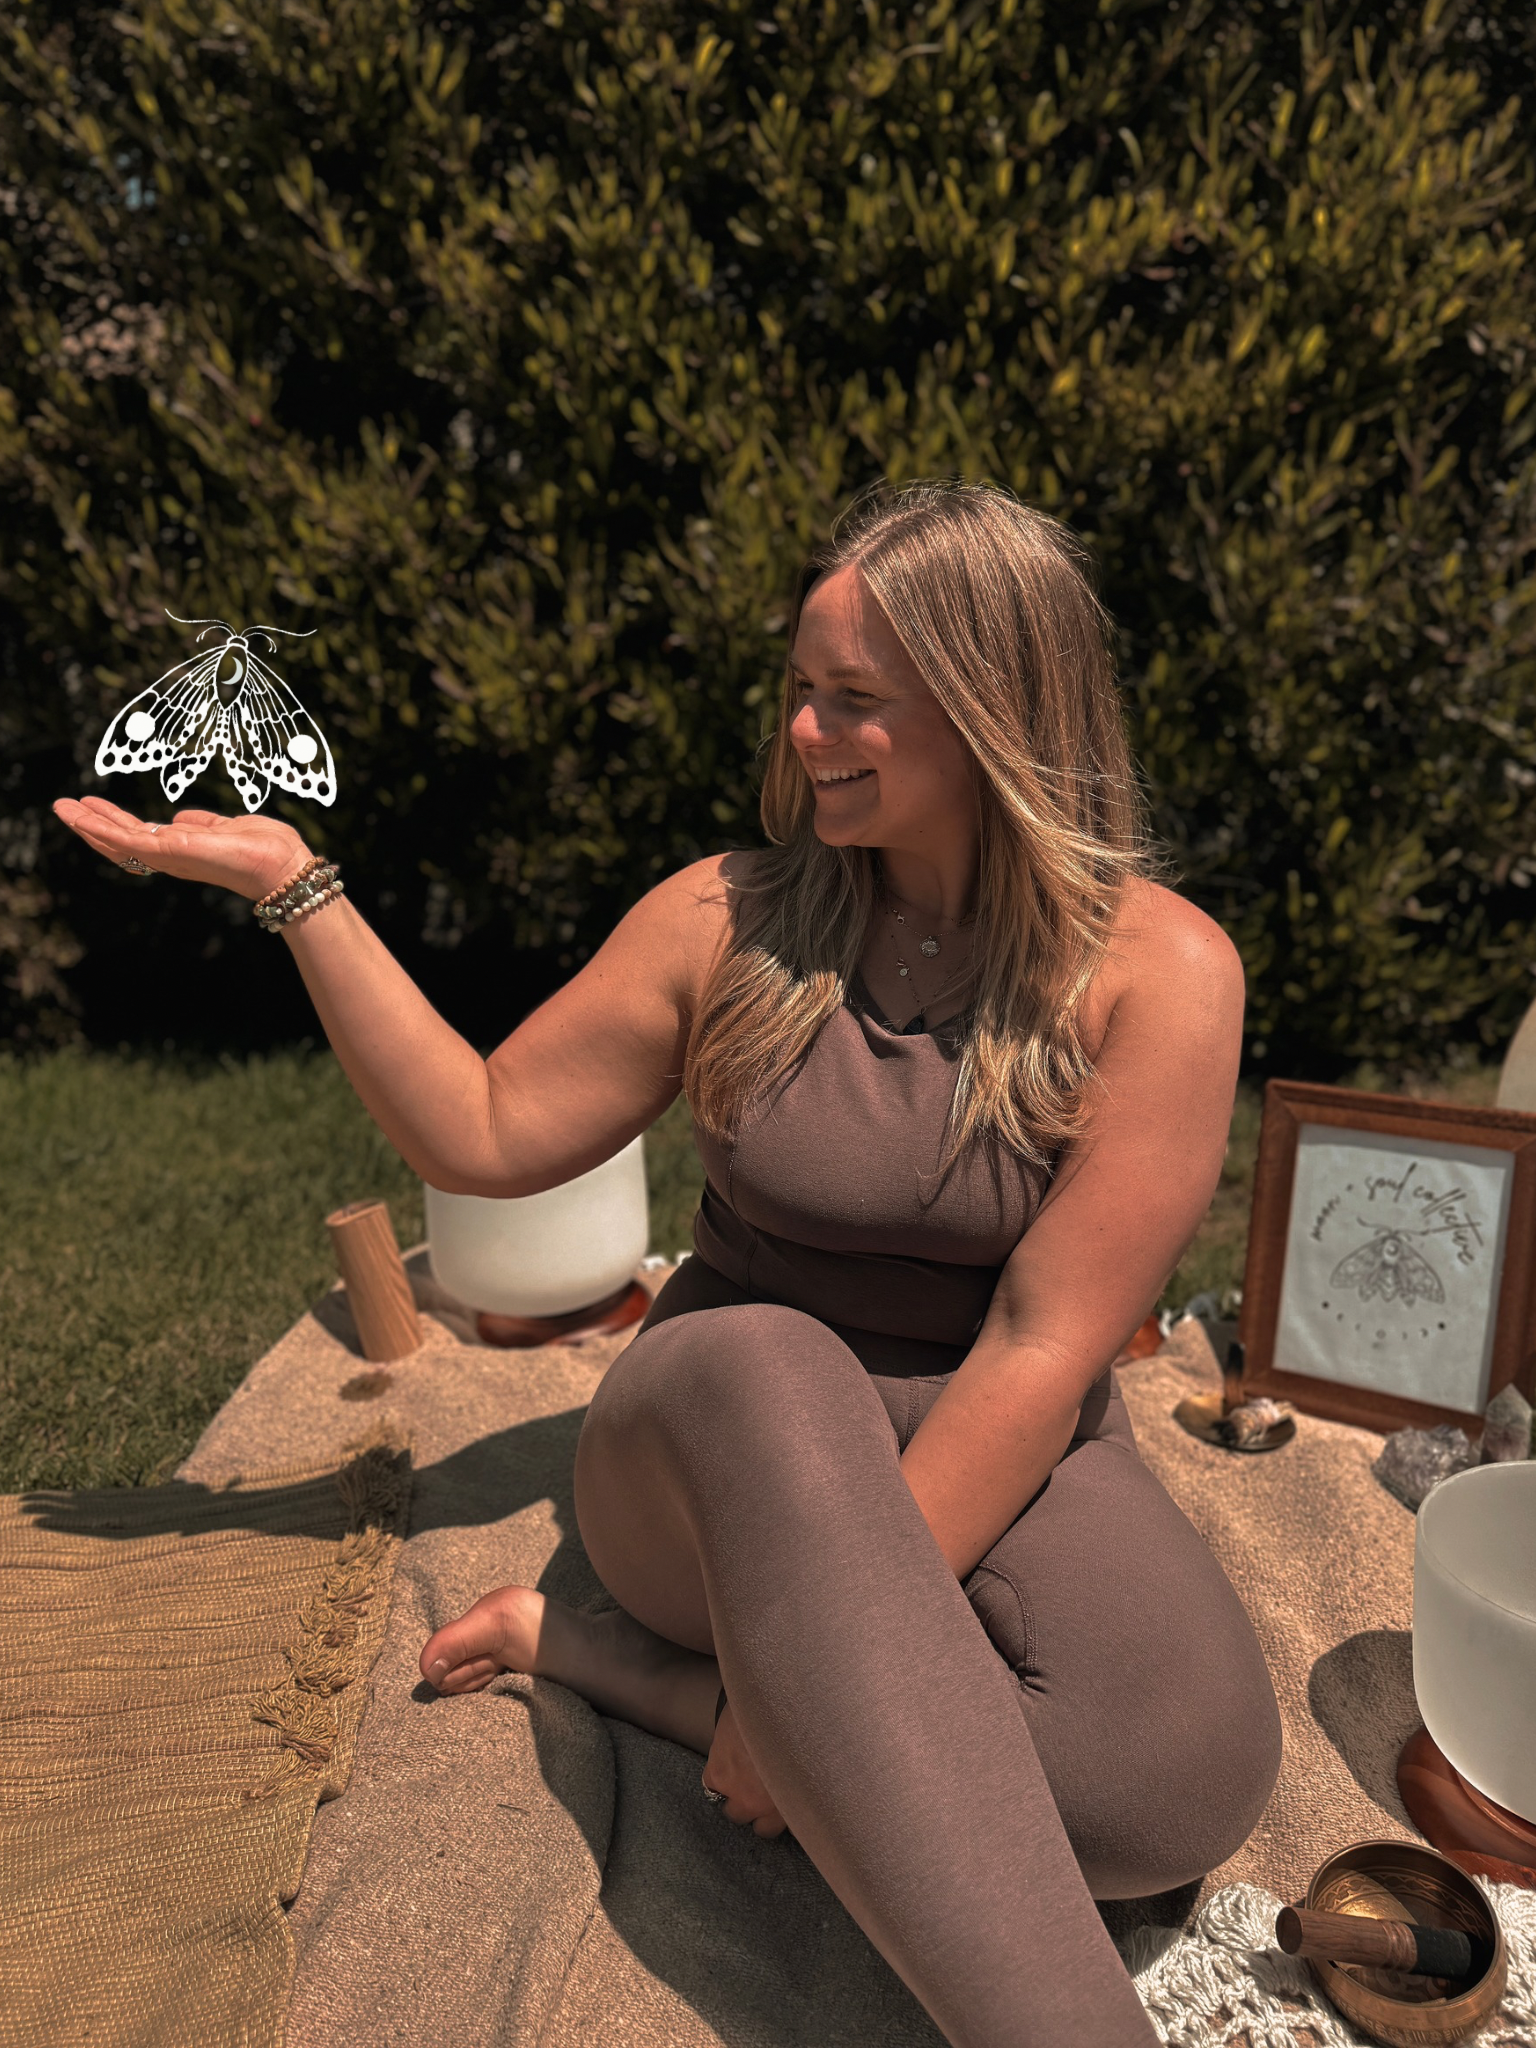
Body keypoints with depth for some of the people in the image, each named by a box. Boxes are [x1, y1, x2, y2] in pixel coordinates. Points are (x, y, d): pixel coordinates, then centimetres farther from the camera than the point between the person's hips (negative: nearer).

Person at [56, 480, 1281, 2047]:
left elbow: (1047, 1346, -17)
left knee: (1184, 1771, -29)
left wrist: (847, 1627, -23)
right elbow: (484, 1137, 0)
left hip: (998, 1457, 1)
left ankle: (591, 1652, -13)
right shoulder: (726, 923, -3)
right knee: (756, 1357, -36)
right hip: (716, 1450, 0)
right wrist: (293, 884, -6)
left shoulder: (1159, 970, -11)